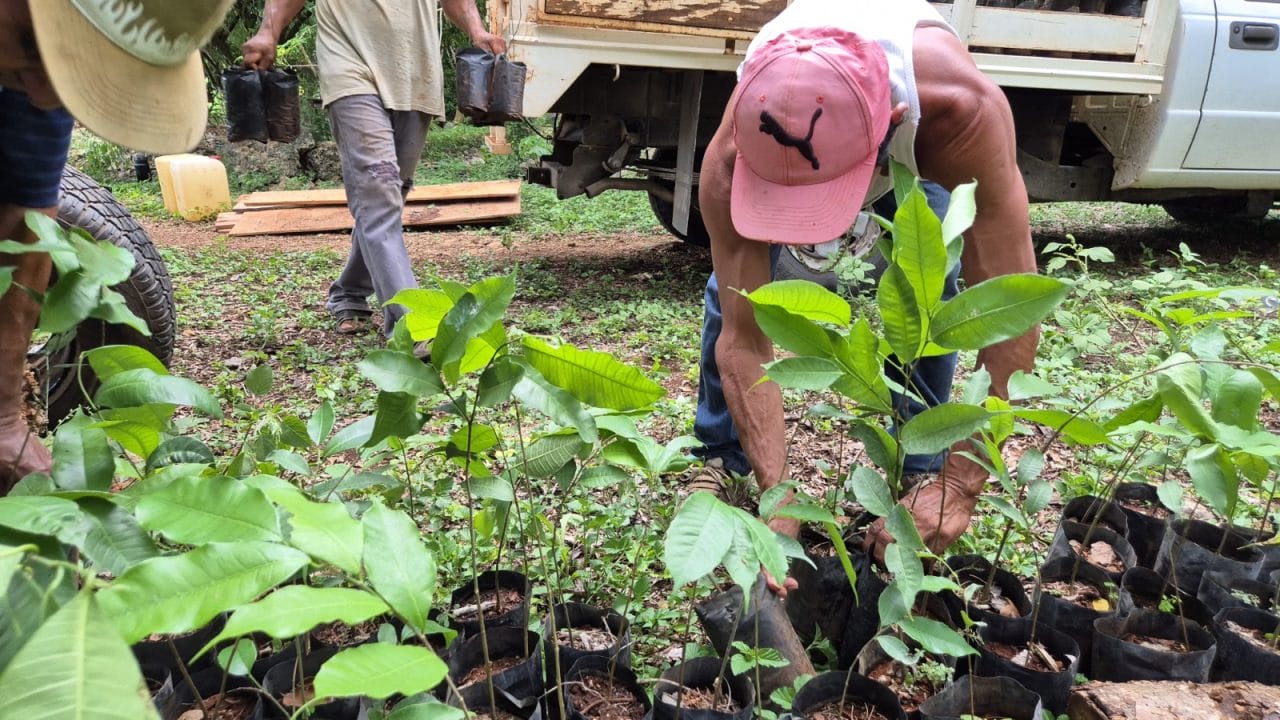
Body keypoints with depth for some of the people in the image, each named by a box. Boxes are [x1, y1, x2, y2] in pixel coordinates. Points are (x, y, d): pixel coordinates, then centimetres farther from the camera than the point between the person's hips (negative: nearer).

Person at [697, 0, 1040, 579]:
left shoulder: (965, 112, -47)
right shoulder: (729, 160, -43)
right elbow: (743, 339, -38)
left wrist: (957, 488, -49)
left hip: (915, 141, 0)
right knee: (733, 290, -14)